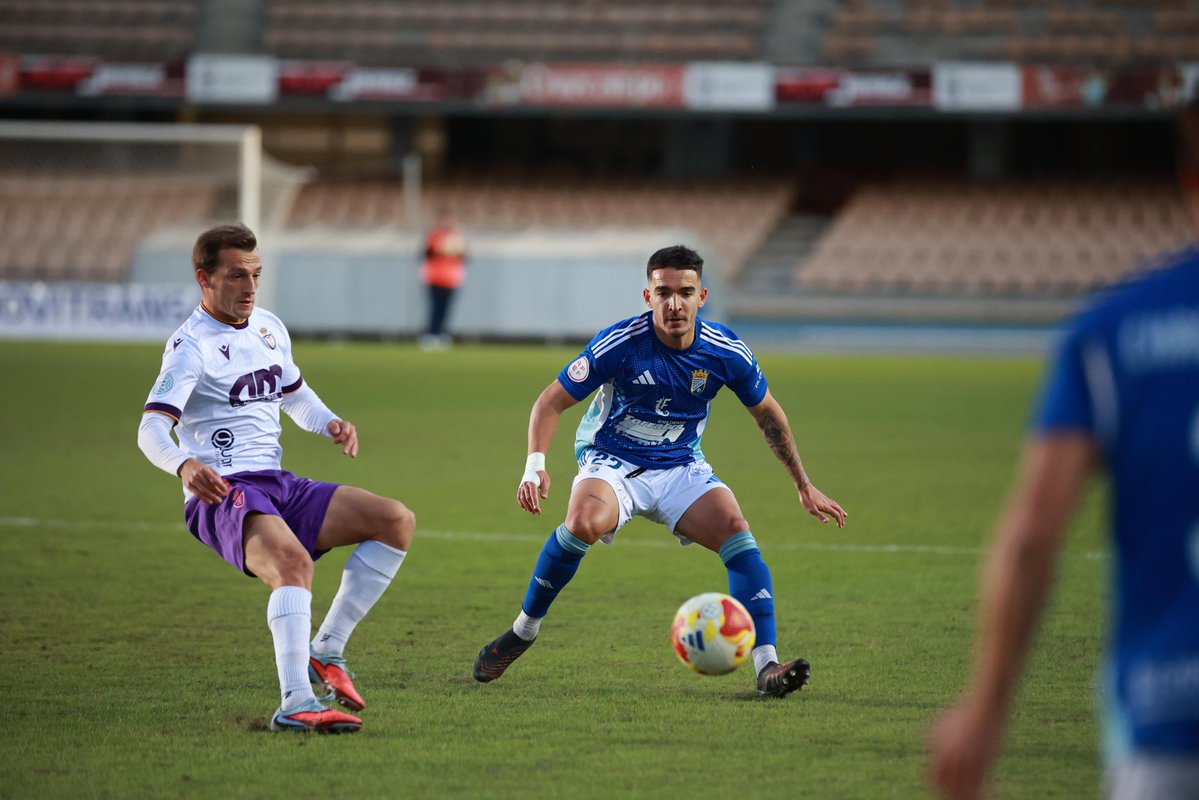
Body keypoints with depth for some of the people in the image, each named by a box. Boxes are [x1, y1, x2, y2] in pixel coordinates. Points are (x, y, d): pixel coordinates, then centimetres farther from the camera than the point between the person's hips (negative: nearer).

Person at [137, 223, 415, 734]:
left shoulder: (269, 328, 16)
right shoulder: (191, 345, -8)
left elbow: (294, 395, 33)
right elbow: (152, 428, -19)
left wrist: (330, 424, 11)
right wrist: (184, 464, -41)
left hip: (277, 486, 8)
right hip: (221, 496, -8)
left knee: (397, 521, -3)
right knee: (293, 560, -36)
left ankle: (327, 651, -1)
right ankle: (296, 705, -43)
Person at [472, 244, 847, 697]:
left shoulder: (726, 352, -10)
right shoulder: (620, 344, -19)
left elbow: (768, 413, 9)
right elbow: (552, 402, -11)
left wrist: (804, 485, 12)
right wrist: (535, 464, -27)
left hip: (681, 468, 3)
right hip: (611, 462, -3)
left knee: (737, 535, -23)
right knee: (584, 521, -35)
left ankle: (767, 667, -22)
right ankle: (523, 630, -14)